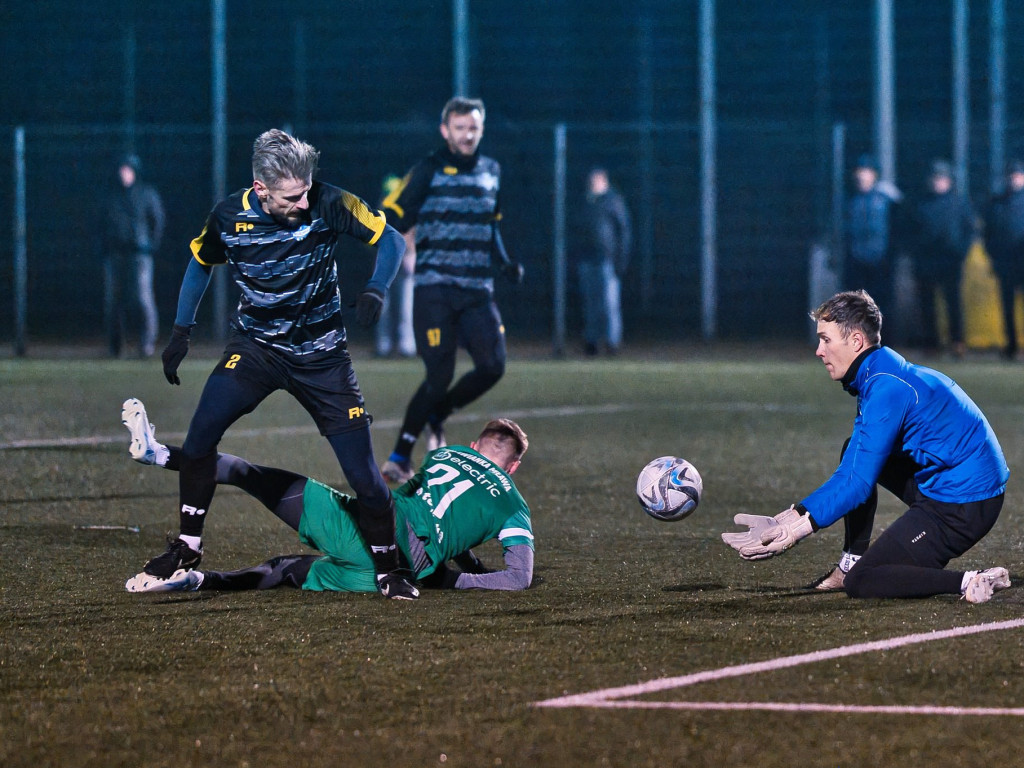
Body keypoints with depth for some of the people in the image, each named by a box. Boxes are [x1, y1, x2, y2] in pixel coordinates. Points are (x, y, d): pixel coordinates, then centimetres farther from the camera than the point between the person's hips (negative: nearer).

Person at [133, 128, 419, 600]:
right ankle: (187, 548, 1)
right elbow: (201, 262, 8)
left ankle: (387, 571, 13)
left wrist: (375, 291, -25)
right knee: (198, 439, -16)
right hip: (255, 345, 1)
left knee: (364, 475, -6)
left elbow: (389, 238, -8)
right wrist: (181, 331, 6)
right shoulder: (230, 217, -14)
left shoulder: (328, 204, -20)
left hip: (321, 355, -1)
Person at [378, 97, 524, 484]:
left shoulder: (491, 172, 15)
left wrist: (505, 263, 15)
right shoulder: (428, 171, -3)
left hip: (478, 291, 5)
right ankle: (399, 458, 3)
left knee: (493, 365, -10)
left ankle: (436, 415, 18)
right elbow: (391, 219, -7)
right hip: (435, 288, -5)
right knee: (440, 375, -10)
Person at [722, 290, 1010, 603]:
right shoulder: (880, 376, 13)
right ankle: (852, 563, 19)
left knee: (859, 583, -9)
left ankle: (970, 582, -19)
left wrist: (798, 527, -18)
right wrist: (792, 517, 5)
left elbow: (859, 483, -21)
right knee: (854, 453, 22)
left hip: (962, 506, -10)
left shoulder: (886, 388, -20)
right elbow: (851, 472, 15)